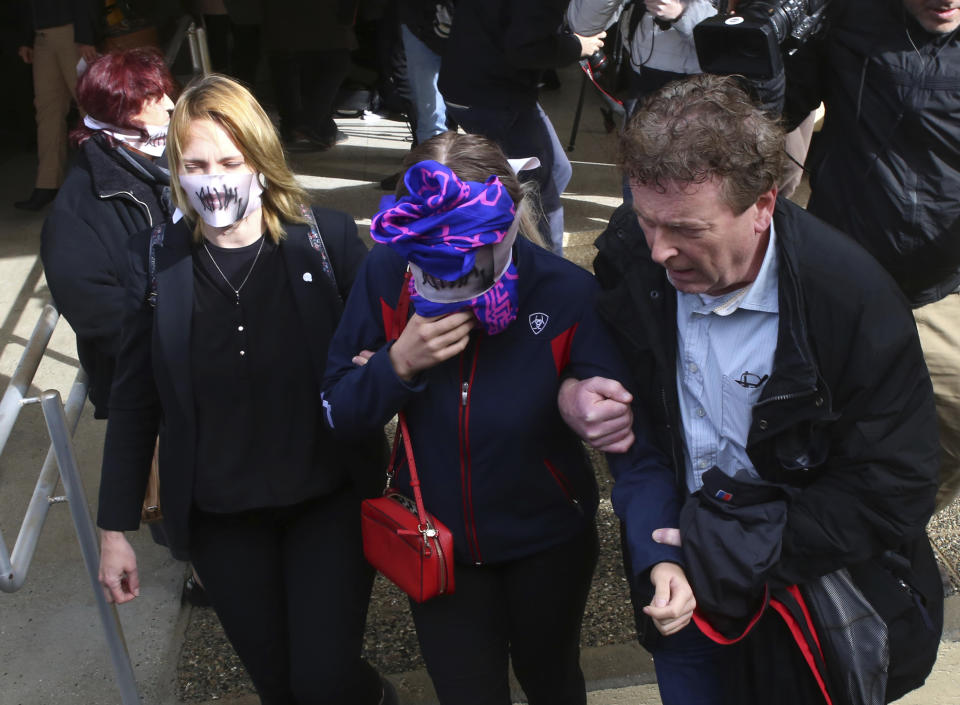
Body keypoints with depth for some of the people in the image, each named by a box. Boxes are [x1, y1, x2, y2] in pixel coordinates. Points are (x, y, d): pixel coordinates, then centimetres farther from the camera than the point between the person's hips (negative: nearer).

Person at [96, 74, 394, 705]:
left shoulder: (329, 238, -10)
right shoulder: (155, 260, -5)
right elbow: (134, 403, 2)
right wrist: (116, 527, 4)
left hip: (328, 500, -2)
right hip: (219, 519, 2)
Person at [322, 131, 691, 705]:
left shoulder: (568, 296, -26)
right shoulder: (388, 275, -19)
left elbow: (635, 437, -28)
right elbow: (341, 415, -11)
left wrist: (661, 555, -42)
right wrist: (400, 363, -31)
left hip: (549, 543, -1)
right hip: (439, 546, 1)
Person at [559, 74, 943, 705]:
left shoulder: (853, 298, -28)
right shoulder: (630, 251, -16)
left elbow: (894, 491, -22)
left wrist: (741, 547, -26)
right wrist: (572, 393, -18)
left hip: (805, 596, -3)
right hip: (677, 562, 3)